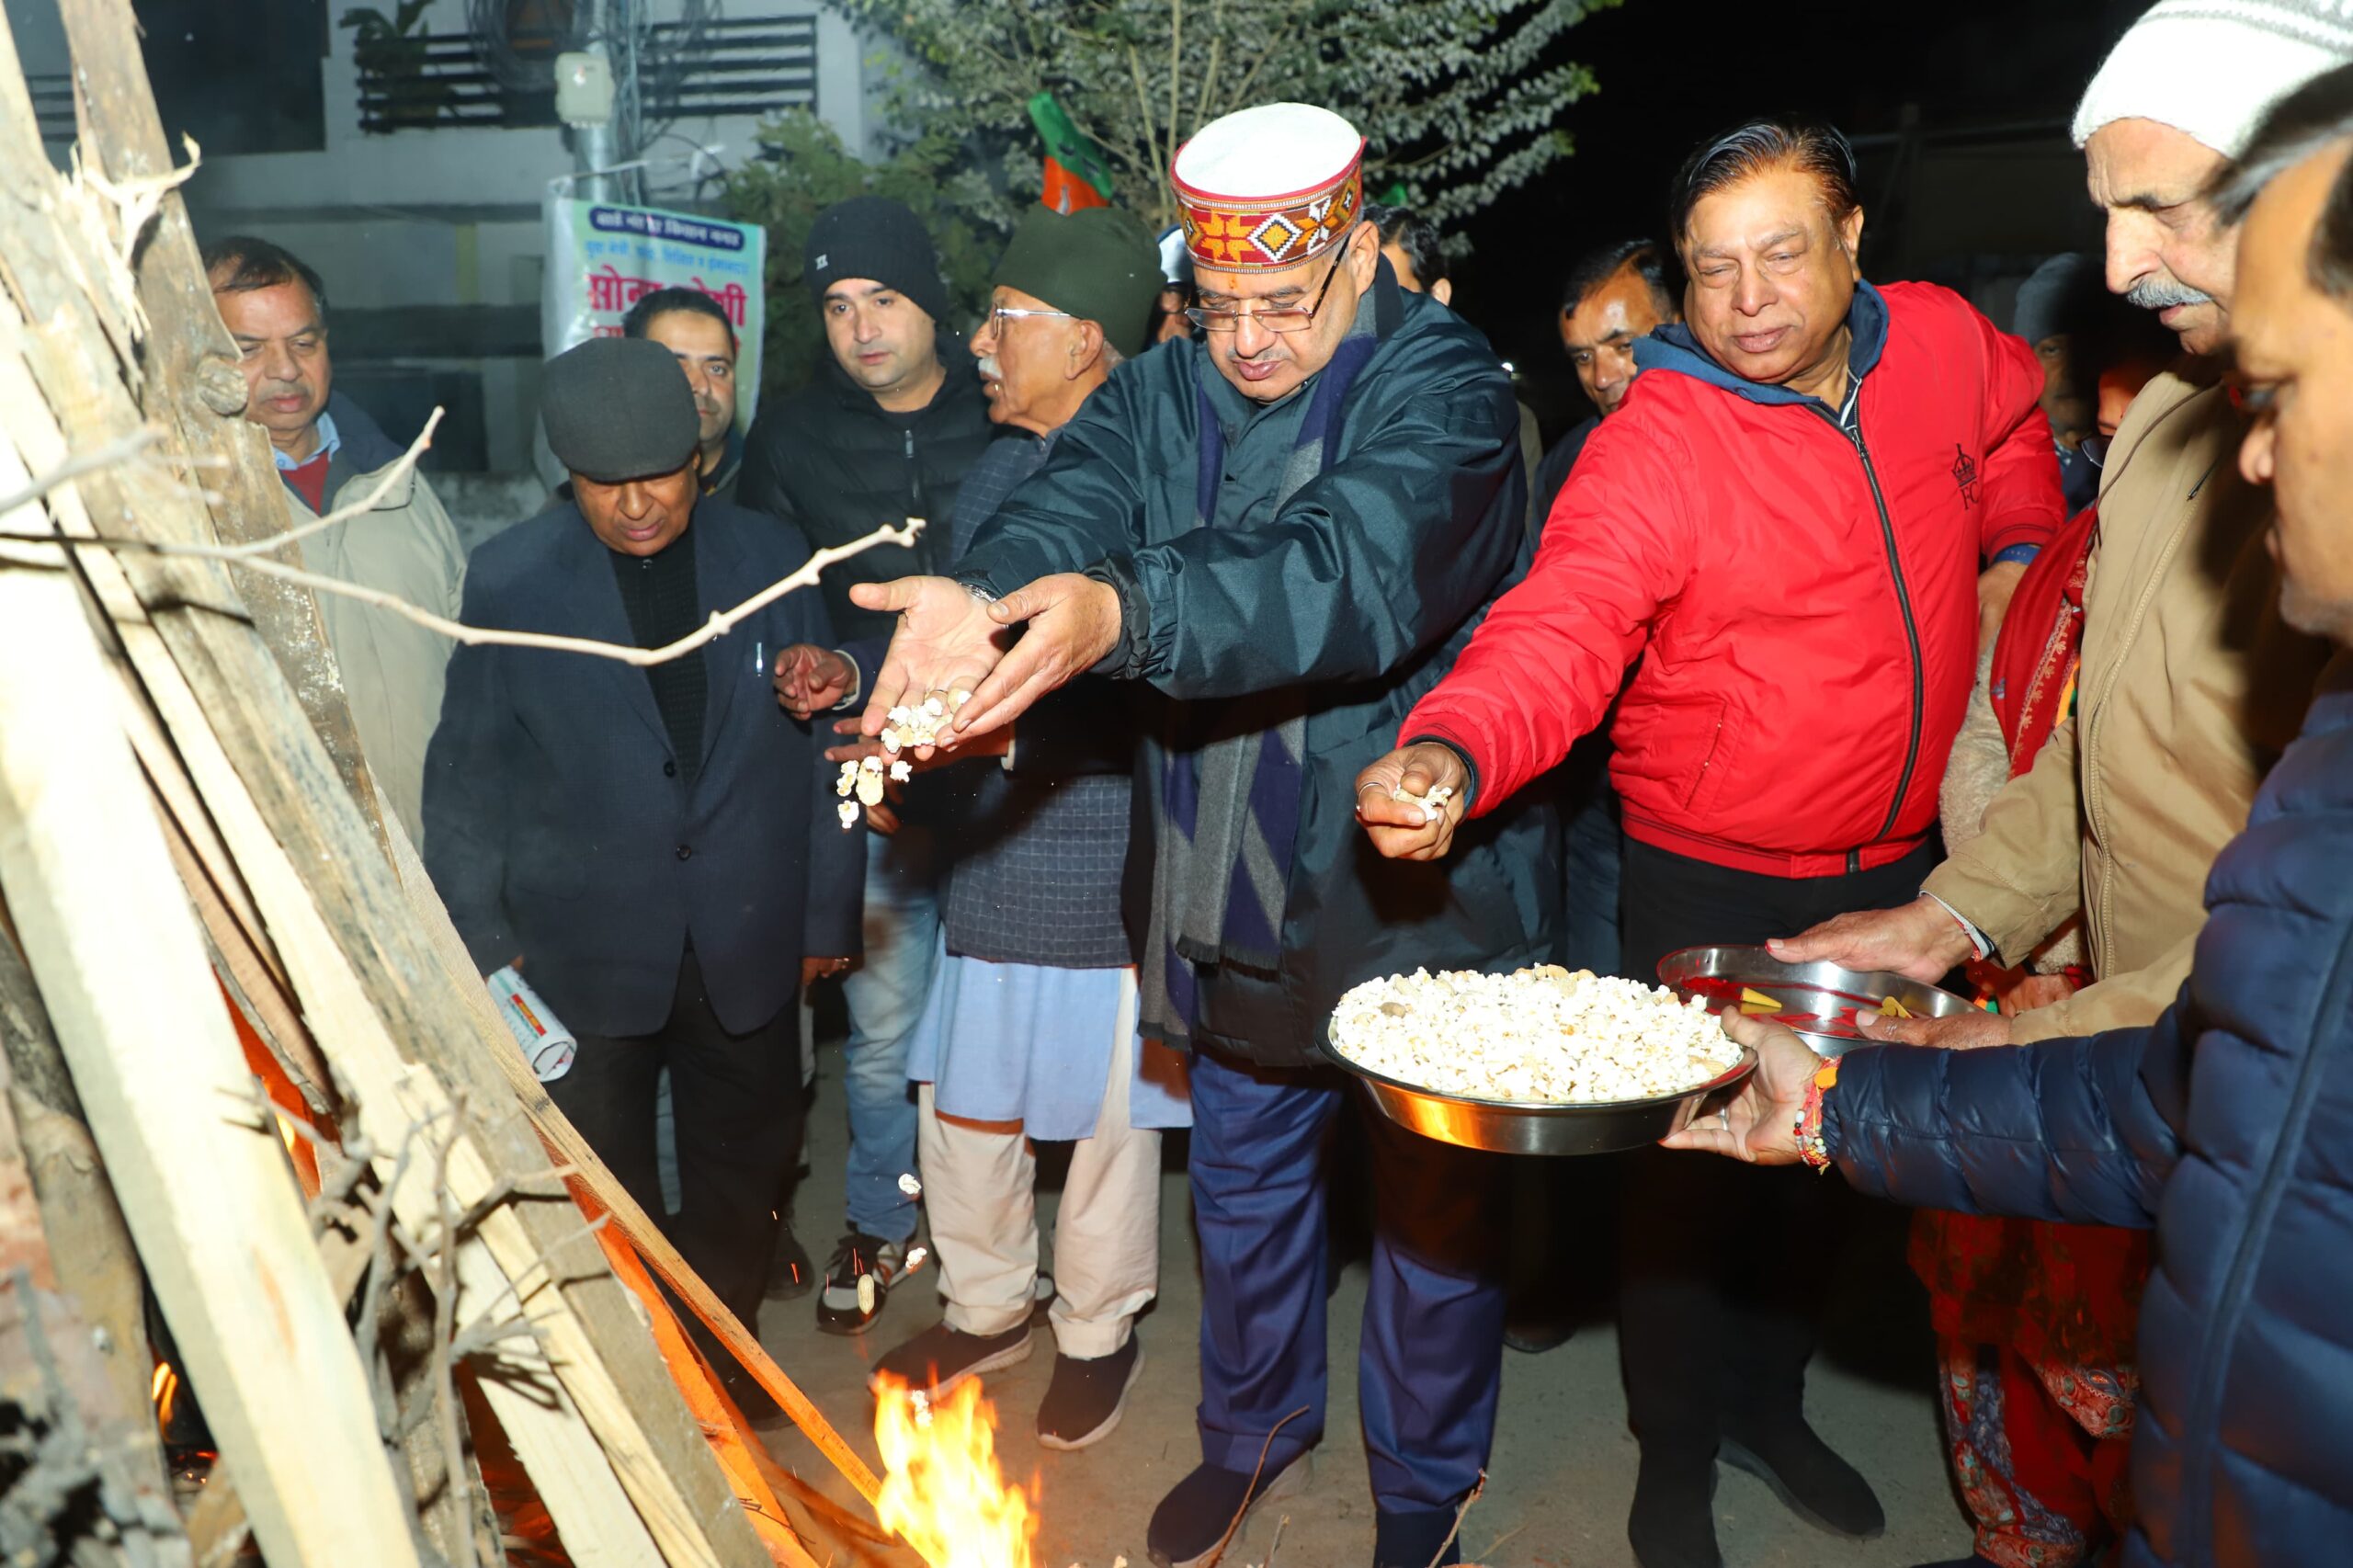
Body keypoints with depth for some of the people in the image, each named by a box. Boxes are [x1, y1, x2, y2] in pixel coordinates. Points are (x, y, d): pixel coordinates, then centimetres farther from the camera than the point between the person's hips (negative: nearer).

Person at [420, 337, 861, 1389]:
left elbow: (824, 741, 3)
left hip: (747, 938, 2)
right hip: (585, 942, -1)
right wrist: (477, 936, 0)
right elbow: (467, 770, 0)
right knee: (601, 1183, 13)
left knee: (745, 1165, 17)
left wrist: (829, 910, 4)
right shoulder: (510, 577, -6)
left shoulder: (772, 559, -2)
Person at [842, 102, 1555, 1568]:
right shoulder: (1165, 391, 0)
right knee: (1243, 1184, 22)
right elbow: (1069, 505, -18)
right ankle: (1255, 1432, 49)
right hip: (1240, 897, 5)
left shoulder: (1442, 389, -18)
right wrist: (984, 600, -42)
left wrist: (1120, 612, -51)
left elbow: (1356, 575, -36)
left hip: (1423, 894, -4)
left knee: (1436, 1211, 14)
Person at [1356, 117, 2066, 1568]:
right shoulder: (1651, 450, -22)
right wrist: (1450, 752, -54)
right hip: (1716, 889, -5)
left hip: (1903, 868, 6)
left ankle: (1769, 1403, 46)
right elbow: (1557, 630, -35)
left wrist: (2019, 553, 8)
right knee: (1695, 1174, 7)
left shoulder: (1944, 346, -4)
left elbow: (2016, 410, 21)